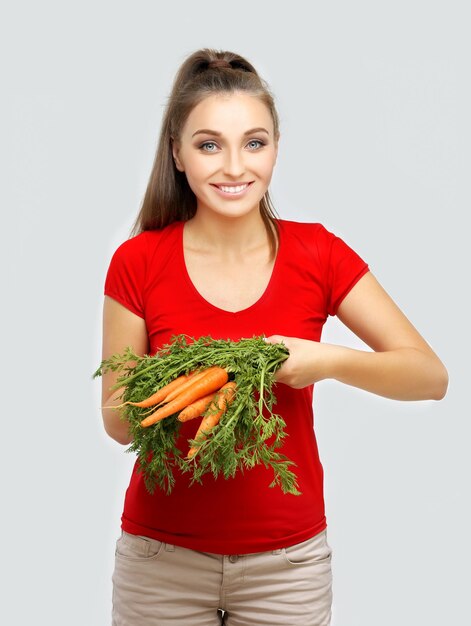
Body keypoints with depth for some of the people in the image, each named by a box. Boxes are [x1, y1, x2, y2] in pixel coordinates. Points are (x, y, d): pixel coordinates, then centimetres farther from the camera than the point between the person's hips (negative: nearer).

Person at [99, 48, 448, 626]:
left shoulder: (318, 254, -7)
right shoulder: (138, 263, -9)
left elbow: (431, 376, -5)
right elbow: (116, 422, -3)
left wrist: (330, 362, -22)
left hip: (289, 557, 1)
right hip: (163, 554, 0)